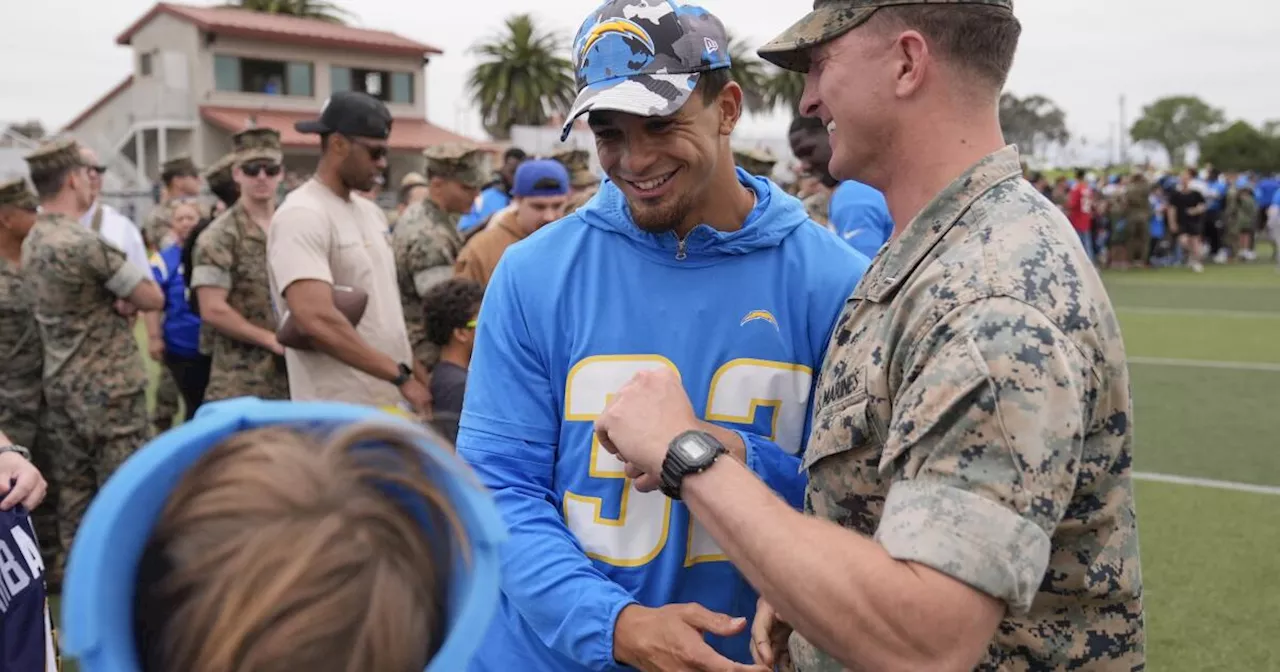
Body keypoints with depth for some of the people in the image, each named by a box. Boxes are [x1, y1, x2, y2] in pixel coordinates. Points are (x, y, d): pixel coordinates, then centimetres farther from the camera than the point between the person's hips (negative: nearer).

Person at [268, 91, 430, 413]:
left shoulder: (371, 213, 15)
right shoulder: (301, 217, -14)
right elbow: (317, 320, -26)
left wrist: (412, 367, 13)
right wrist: (401, 375, -21)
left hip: (392, 402, 9)